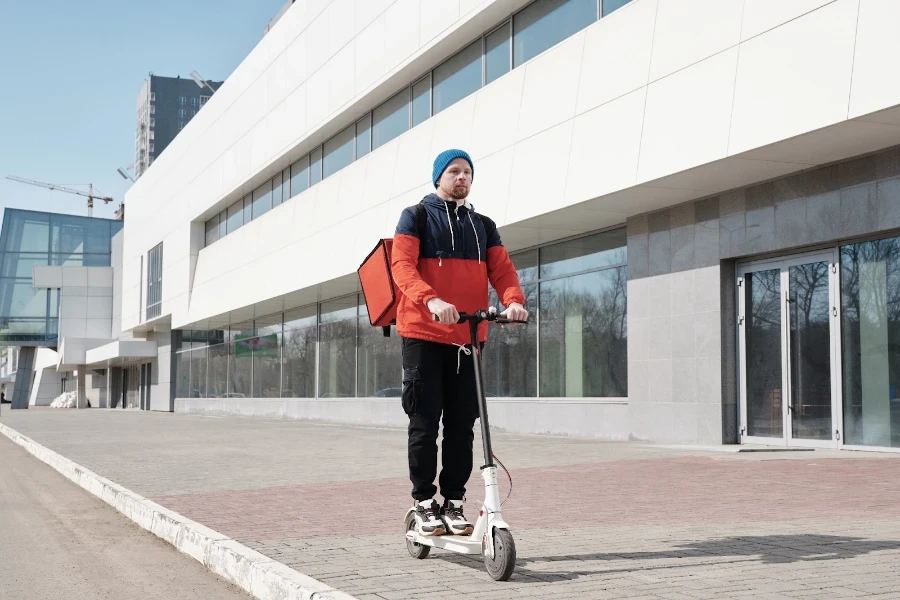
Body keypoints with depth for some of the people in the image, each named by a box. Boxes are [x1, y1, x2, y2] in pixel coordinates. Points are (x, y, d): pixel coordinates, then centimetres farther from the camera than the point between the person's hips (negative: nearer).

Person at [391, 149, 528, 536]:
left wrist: (514, 300, -16)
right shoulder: (416, 217, 6)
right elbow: (402, 264, -9)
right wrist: (431, 300, -28)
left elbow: (501, 270, 7)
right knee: (425, 421, -3)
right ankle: (424, 502, 7)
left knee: (462, 423, 4)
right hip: (424, 334, -4)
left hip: (469, 336, 4)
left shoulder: (483, 226, 18)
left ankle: (454, 501, 13)